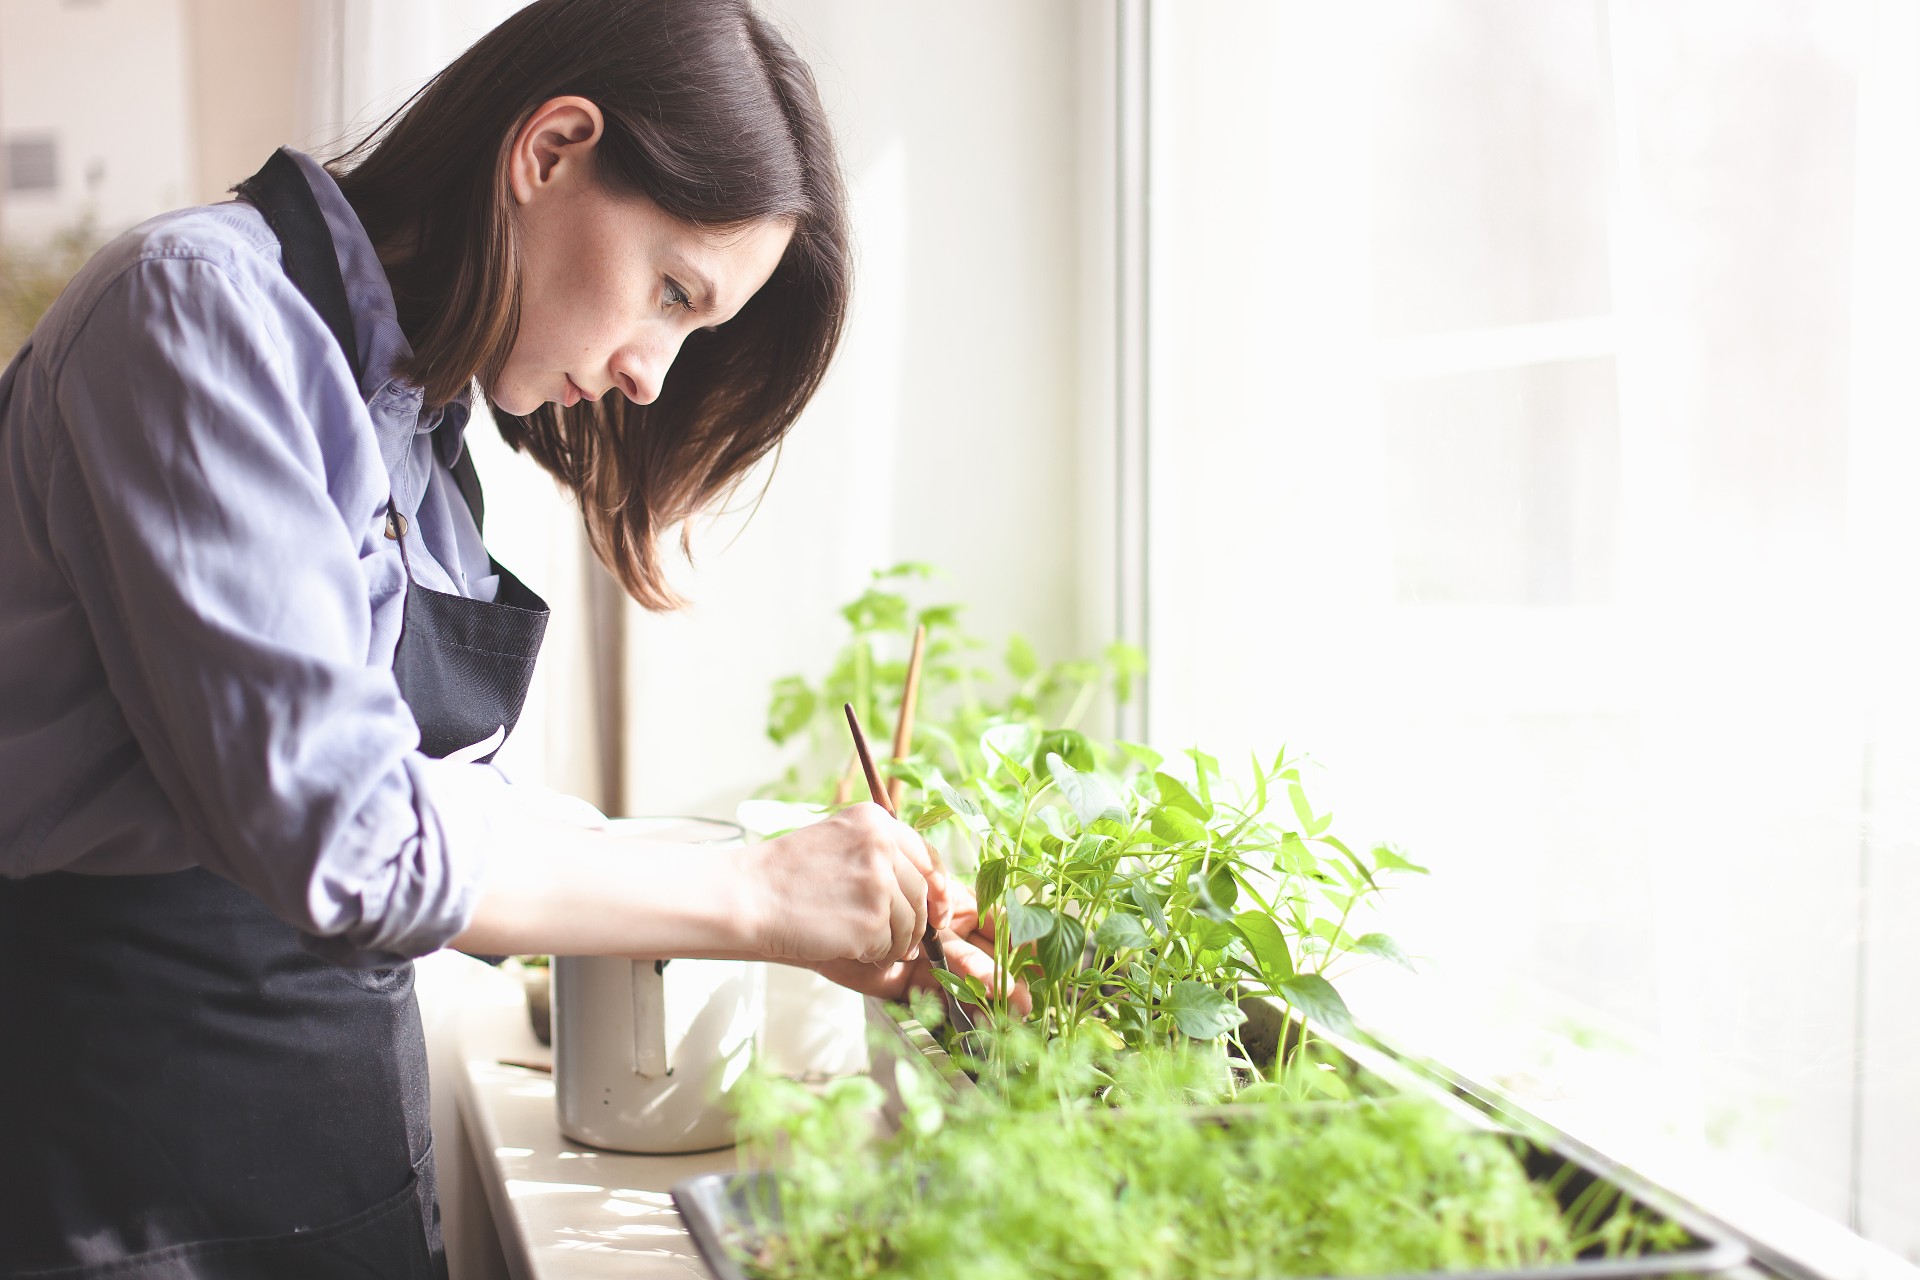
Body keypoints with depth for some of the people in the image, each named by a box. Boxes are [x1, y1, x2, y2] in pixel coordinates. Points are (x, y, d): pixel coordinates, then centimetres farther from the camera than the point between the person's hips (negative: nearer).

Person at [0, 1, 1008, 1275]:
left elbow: (449, 806, 11)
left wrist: (842, 920, 3)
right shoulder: (204, 306, -17)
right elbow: (334, 835, -25)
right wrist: (755, 897, -16)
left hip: (347, 1104, 8)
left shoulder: (416, 412, 10)